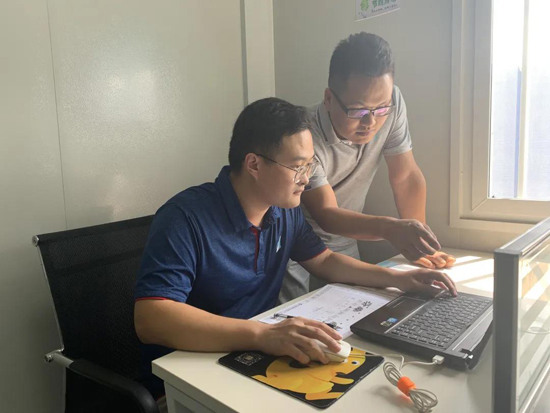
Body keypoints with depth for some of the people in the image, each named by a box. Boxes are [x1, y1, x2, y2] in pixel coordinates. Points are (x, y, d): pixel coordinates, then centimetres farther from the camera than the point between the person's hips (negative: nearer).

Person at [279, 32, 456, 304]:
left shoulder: (391, 104, -15)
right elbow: (325, 214, -30)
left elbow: (406, 177, -8)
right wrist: (389, 228, -46)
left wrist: (417, 240, -14)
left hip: (343, 244, 4)